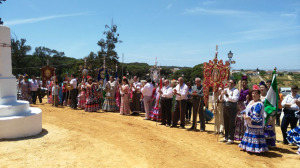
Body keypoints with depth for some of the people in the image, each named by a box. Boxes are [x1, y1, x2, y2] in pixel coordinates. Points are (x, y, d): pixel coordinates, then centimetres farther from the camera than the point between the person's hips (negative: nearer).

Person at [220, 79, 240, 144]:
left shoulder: (236, 91, -5)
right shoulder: (225, 90, 15)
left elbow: (235, 99, -20)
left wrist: (227, 95, -19)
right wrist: (222, 94, -2)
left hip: (232, 108, -7)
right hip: (225, 107, 7)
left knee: (231, 124, -2)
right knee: (226, 123, 14)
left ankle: (231, 139, 6)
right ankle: (226, 137, 26)